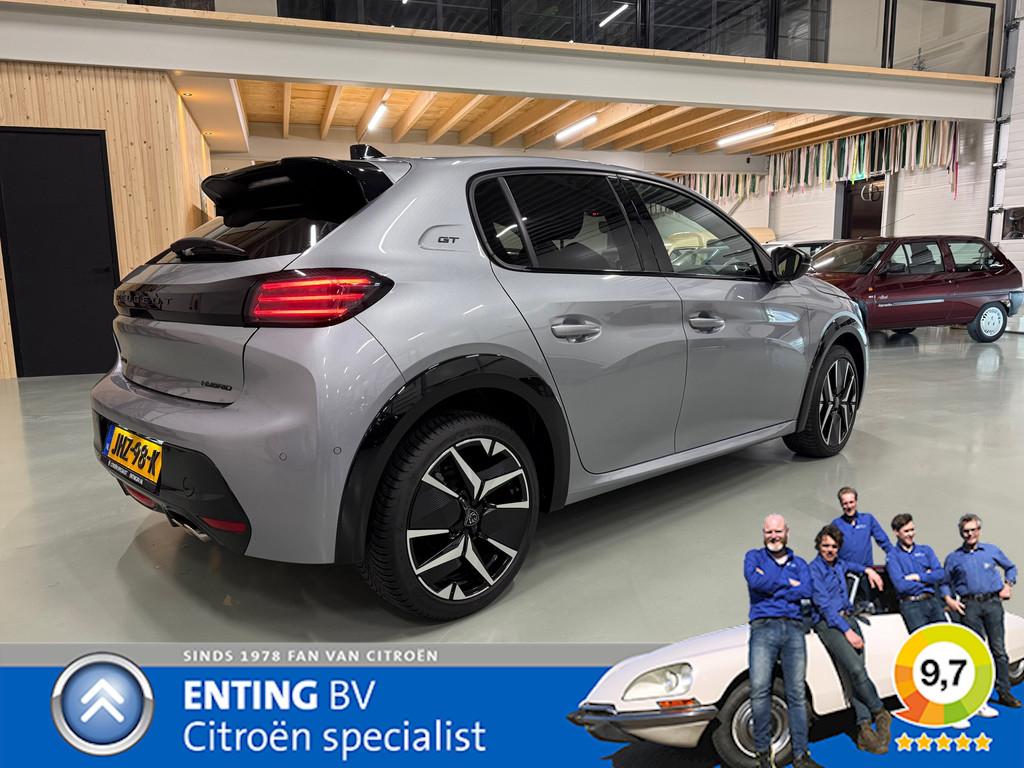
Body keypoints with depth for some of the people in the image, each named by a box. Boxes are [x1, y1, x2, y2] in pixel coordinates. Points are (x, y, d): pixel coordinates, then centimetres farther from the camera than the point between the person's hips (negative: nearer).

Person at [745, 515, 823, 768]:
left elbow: (806, 591, -2)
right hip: (763, 628, -2)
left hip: (794, 629, 2)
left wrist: (771, 586, -4)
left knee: (797, 694, -2)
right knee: (759, 689, -15)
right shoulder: (754, 557, 13)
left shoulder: (799, 563, 18)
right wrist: (787, 583, 0)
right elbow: (754, 581, -8)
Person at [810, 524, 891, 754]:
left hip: (849, 619, 7)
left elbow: (850, 566, 43)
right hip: (828, 623, -7)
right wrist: (846, 631, -15)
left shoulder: (838, 564, 17)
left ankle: (865, 729, -13)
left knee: (855, 672, -10)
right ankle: (880, 712, -4)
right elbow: (823, 605, -12)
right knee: (855, 670, -23)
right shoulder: (814, 570, -5)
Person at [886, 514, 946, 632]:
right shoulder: (893, 556, 2)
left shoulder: (925, 550, 17)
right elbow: (901, 586, -8)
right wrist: (927, 579, 2)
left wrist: (918, 577, -5)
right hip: (911, 605, -4)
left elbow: (941, 574, 6)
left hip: (932, 600, 4)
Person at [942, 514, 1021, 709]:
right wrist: (949, 599, 0)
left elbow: (1011, 567, 23)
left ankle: (1004, 693, 9)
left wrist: (1008, 586, 9)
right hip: (970, 606, -1)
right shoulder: (953, 558, 8)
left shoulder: (992, 551, 10)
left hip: (993, 603, 1)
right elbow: (945, 582, 14)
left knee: (998, 649, 2)